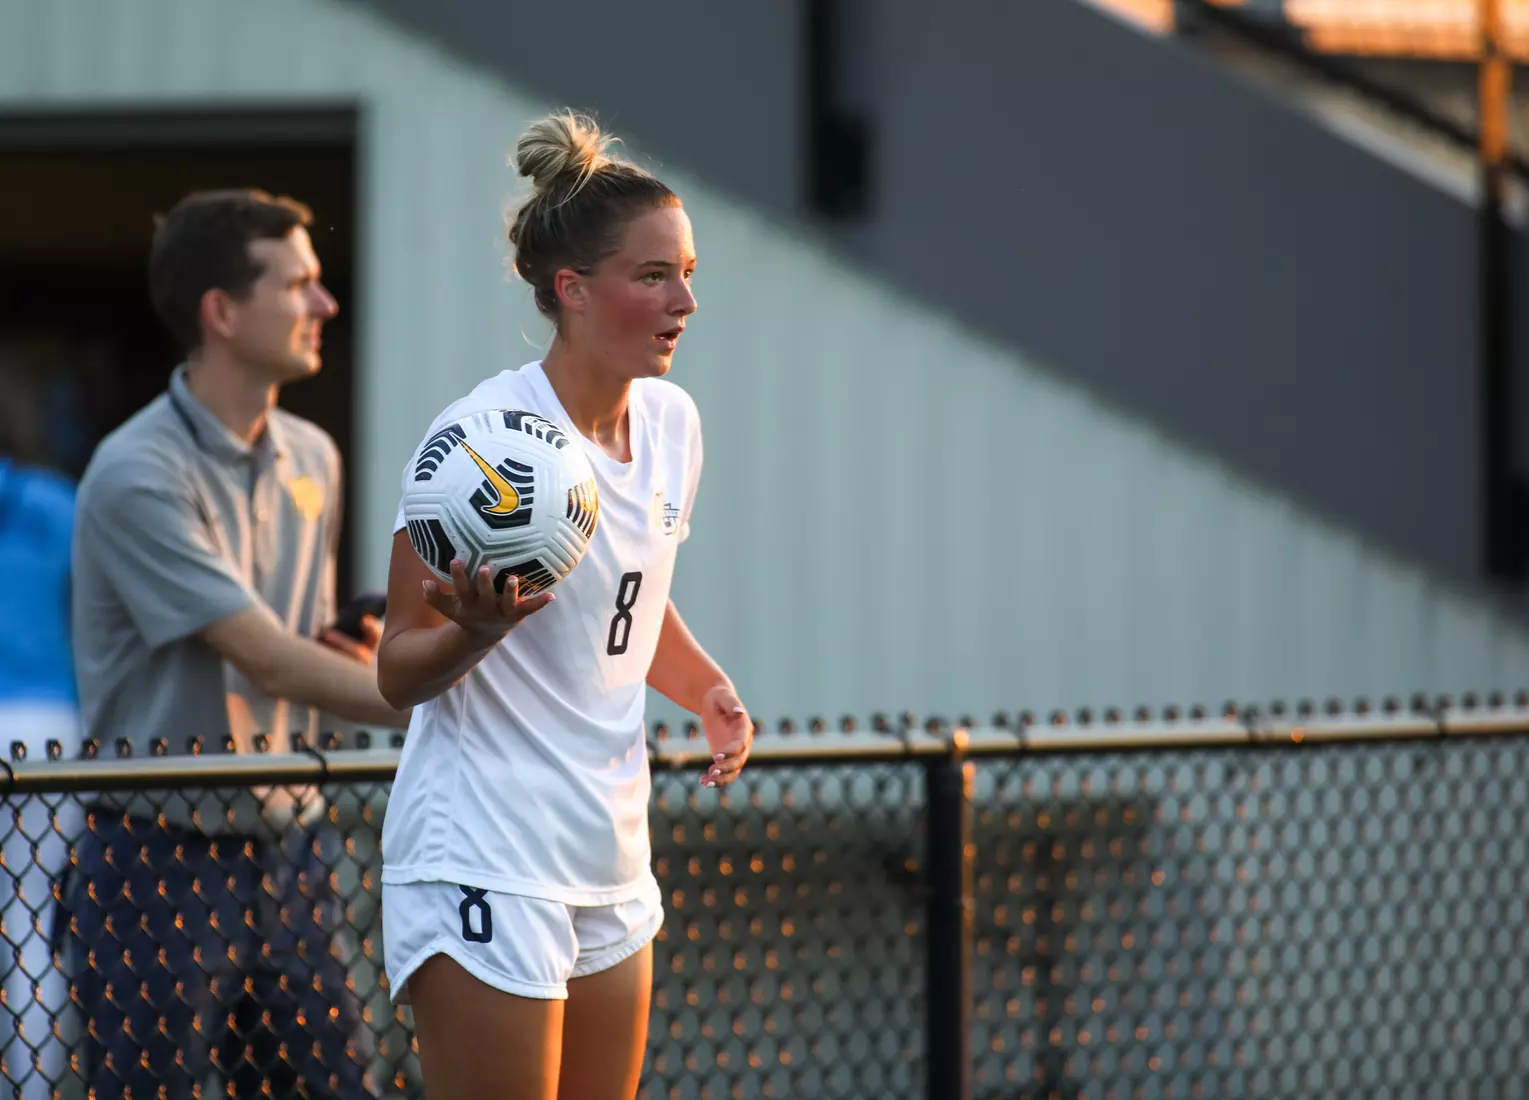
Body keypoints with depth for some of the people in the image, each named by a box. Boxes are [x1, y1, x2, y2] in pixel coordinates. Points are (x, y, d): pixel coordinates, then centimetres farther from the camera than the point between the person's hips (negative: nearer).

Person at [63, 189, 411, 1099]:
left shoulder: (312, 459, 9)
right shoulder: (139, 476, -16)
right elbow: (265, 657, -22)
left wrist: (355, 648, -3)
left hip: (290, 854, 7)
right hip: (163, 862, -7)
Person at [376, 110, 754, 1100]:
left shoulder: (672, 421, 6)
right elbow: (400, 673, -12)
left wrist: (710, 690, 5)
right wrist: (478, 630, -33)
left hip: (612, 861, 8)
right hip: (485, 862, -8)